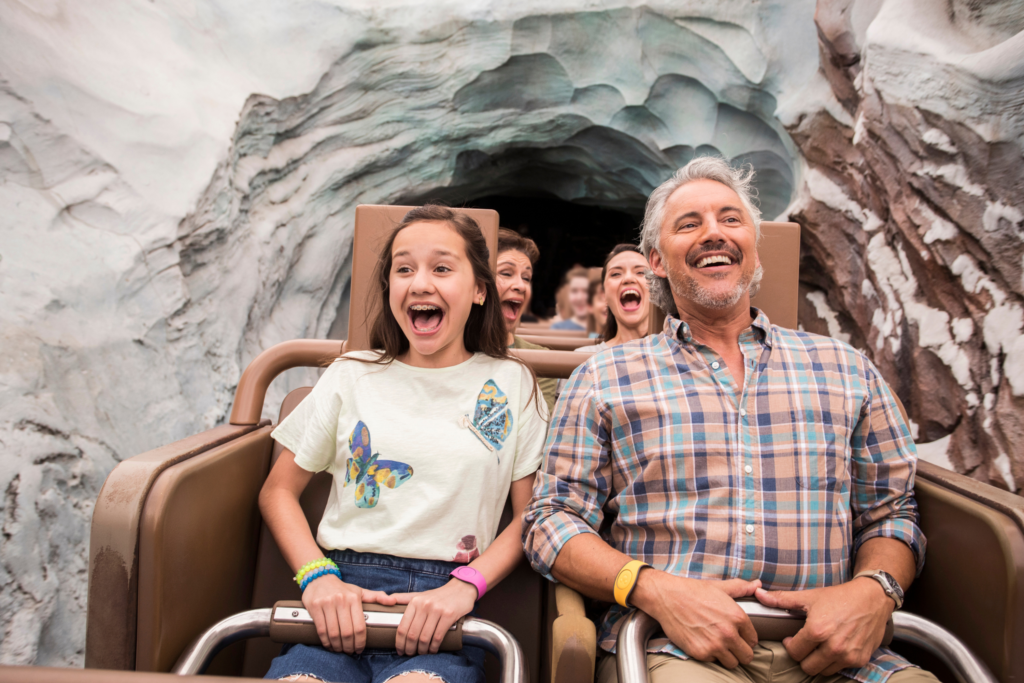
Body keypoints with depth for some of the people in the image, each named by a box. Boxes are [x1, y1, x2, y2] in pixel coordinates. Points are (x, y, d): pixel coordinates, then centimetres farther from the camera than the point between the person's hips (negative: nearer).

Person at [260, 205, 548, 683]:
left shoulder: (511, 384, 9)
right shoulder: (351, 375, 11)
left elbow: (531, 515, 7)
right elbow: (277, 491, 12)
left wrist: (465, 586, -9)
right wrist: (318, 576, -5)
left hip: (442, 609, -1)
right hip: (342, 595, 2)